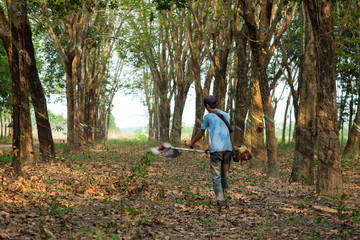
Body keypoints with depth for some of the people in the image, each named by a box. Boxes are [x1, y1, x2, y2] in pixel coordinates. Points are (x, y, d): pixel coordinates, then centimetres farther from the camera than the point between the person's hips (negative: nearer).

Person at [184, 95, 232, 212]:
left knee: (216, 177, -4)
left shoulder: (208, 117, 5)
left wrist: (191, 143, 32)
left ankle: (221, 202, -14)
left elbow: (201, 133, 15)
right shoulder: (226, 115, 19)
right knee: (224, 176, 11)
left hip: (216, 150, -4)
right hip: (228, 149, 5)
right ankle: (222, 200, 14)